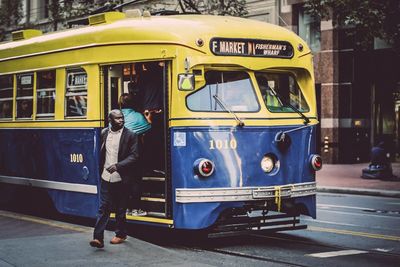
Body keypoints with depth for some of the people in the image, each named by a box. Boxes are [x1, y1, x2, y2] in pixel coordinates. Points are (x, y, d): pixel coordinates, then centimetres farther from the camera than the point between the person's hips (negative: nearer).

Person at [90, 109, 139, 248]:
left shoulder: (130, 135, -6)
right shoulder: (104, 133, 6)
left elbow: (134, 156, -11)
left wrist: (117, 165, -21)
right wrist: (100, 170, 14)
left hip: (121, 178, -2)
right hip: (106, 177, 2)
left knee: (120, 209, 9)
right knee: (103, 207, -4)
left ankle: (120, 234, 25)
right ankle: (98, 238, -9)